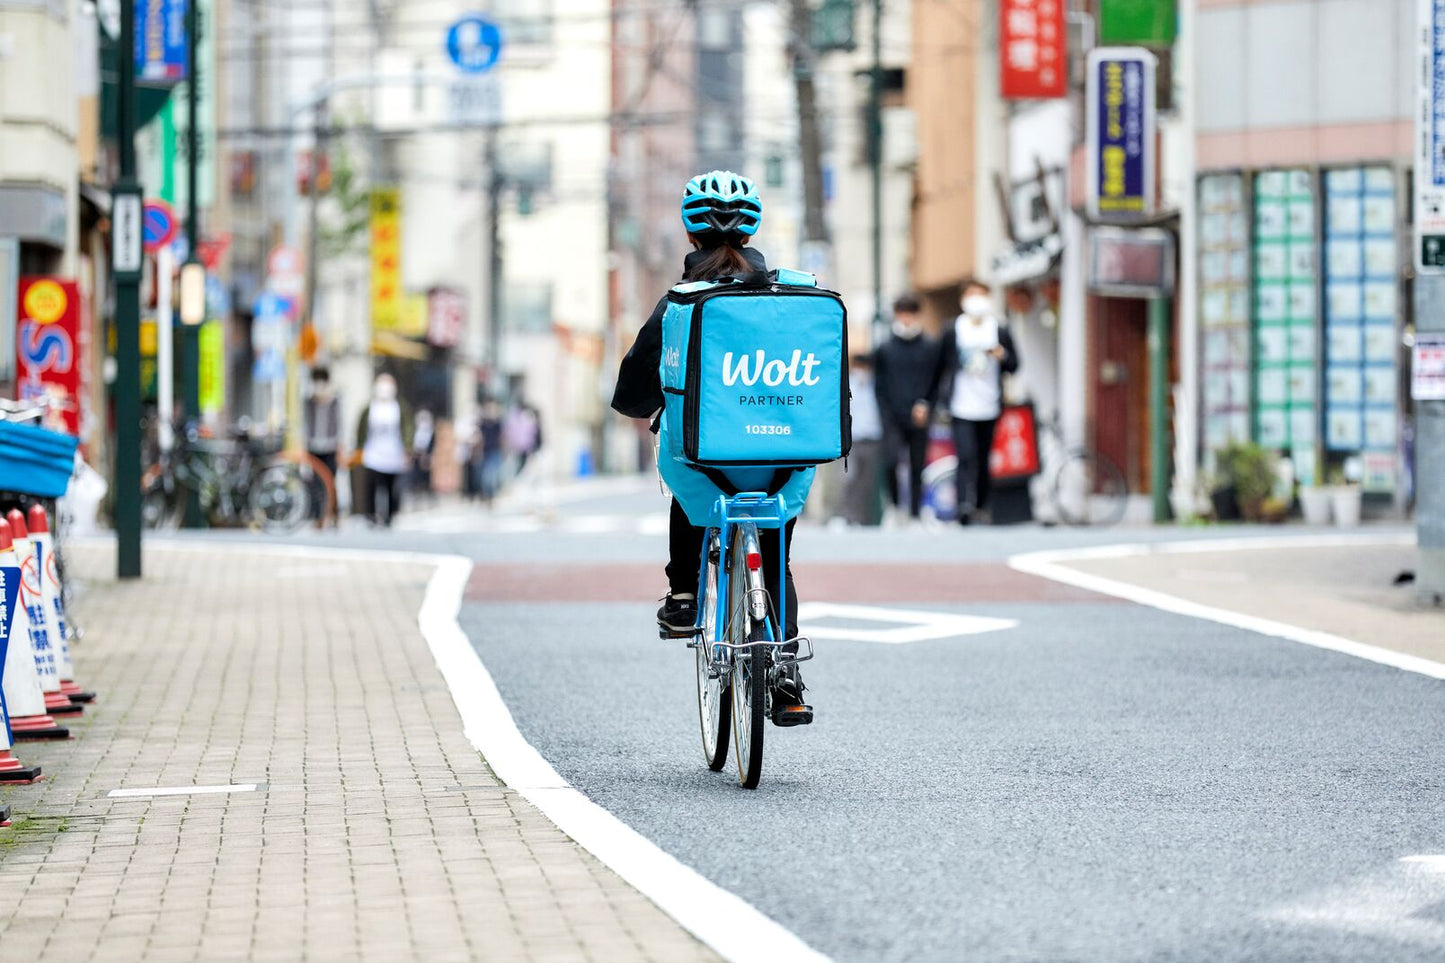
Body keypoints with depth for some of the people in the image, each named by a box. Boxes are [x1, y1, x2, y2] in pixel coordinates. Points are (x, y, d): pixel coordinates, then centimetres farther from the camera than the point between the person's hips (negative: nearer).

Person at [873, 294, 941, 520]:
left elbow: (937, 383, 9)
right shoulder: (885, 349, 5)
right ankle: (894, 504, 3)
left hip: (919, 419, 1)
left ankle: (915, 513, 15)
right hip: (893, 420, -1)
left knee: (917, 468, 5)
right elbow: (879, 386, 7)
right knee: (890, 461, -18)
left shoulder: (931, 348, 4)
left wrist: (926, 406, -6)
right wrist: (886, 415, -3)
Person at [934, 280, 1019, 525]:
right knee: (966, 457, -16)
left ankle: (982, 505, 21)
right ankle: (964, 505, -25)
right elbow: (940, 366, 8)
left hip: (991, 409, 2)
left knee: (985, 459, 9)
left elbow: (1014, 366, 10)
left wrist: (1002, 356, -12)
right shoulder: (953, 331, 3)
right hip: (962, 409, -2)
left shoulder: (1000, 330, 7)